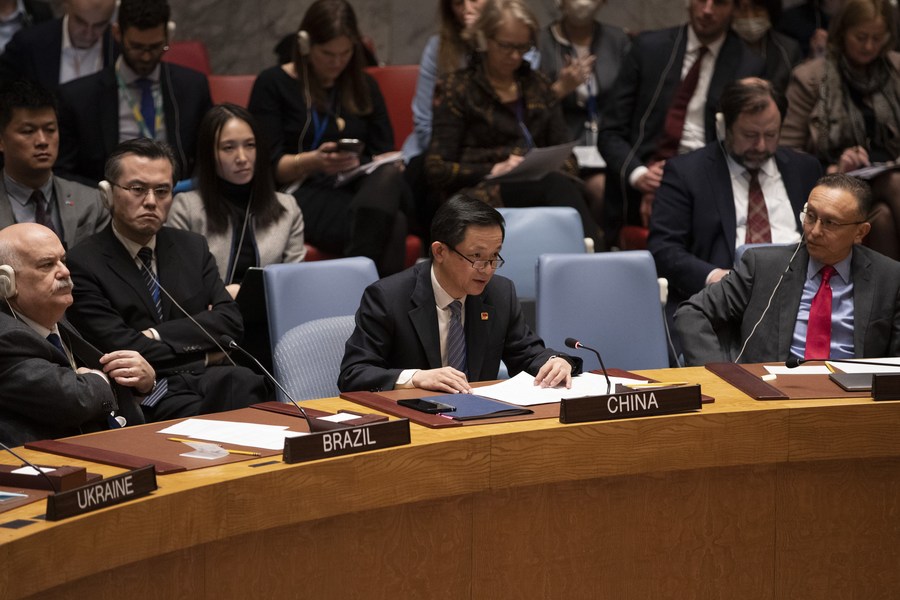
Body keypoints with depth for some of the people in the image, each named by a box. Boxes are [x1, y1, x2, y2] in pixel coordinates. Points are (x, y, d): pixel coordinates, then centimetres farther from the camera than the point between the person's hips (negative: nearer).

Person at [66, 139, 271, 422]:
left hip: (212, 378, 5)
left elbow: (230, 321, 7)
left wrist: (157, 335, -6)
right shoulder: (84, 264, 2)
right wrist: (203, 353, 1)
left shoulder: (193, 248, 19)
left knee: (244, 383, -32)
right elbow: (122, 350, -7)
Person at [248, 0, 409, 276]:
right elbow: (269, 167, 0)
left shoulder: (363, 86, 21)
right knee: (390, 224, -36)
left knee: (388, 178, -38)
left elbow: (385, 155, 17)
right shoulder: (273, 84, 7)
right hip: (303, 194, -4)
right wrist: (313, 161, -21)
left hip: (359, 190, 4)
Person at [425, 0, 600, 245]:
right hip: (485, 196, -4)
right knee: (555, 187, -37)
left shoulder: (538, 85, 23)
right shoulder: (456, 89, 8)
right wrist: (493, 170, -13)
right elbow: (437, 170, 2)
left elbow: (565, 156, 20)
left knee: (565, 187, -36)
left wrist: (555, 169, -4)